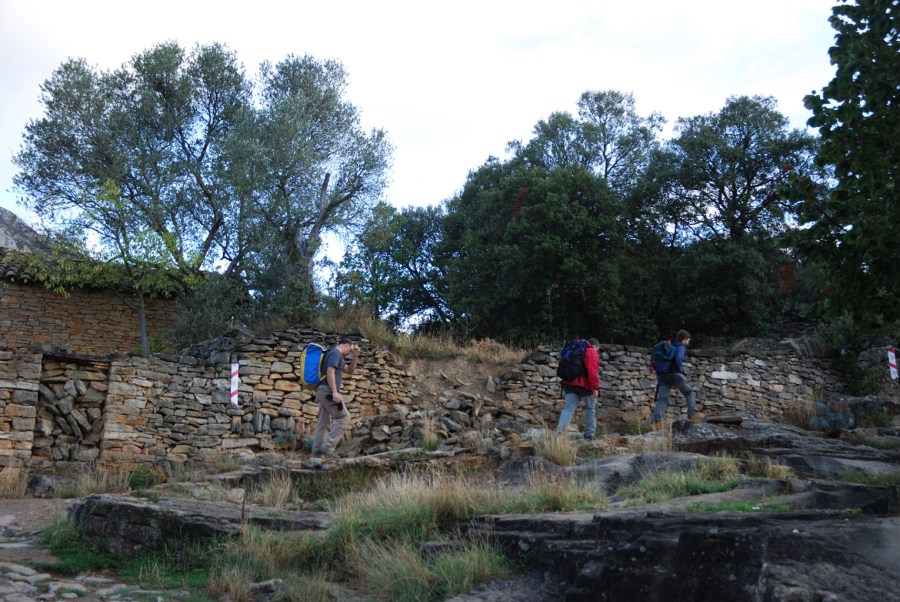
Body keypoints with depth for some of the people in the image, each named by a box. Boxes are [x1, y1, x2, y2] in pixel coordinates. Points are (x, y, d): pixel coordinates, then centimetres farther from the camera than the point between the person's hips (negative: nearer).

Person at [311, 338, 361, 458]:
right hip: (328, 390, -10)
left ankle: (317, 450, 6)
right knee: (344, 418, -9)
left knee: (324, 422, 8)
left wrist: (355, 356, 16)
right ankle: (327, 447, -14)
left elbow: (350, 371, 29)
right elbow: (330, 372, -20)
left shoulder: (336, 355, 24)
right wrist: (334, 392, -26)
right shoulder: (335, 353, -7)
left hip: (322, 391, 10)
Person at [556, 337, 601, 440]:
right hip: (585, 385, -6)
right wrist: (595, 387, -16)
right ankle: (589, 434, 15)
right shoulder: (591, 352, -3)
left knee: (568, 408, -2)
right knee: (591, 408, 11)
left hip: (570, 384, 6)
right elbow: (592, 371, -16)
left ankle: (559, 432, -18)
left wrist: (565, 385, 27)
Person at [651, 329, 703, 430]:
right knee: (689, 392, 16)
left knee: (662, 399, 0)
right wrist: (680, 370, -10)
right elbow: (678, 358, -23)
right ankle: (693, 413, 16)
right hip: (674, 374, -7)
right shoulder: (681, 347, -2)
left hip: (662, 375, 7)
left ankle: (656, 421, -14)